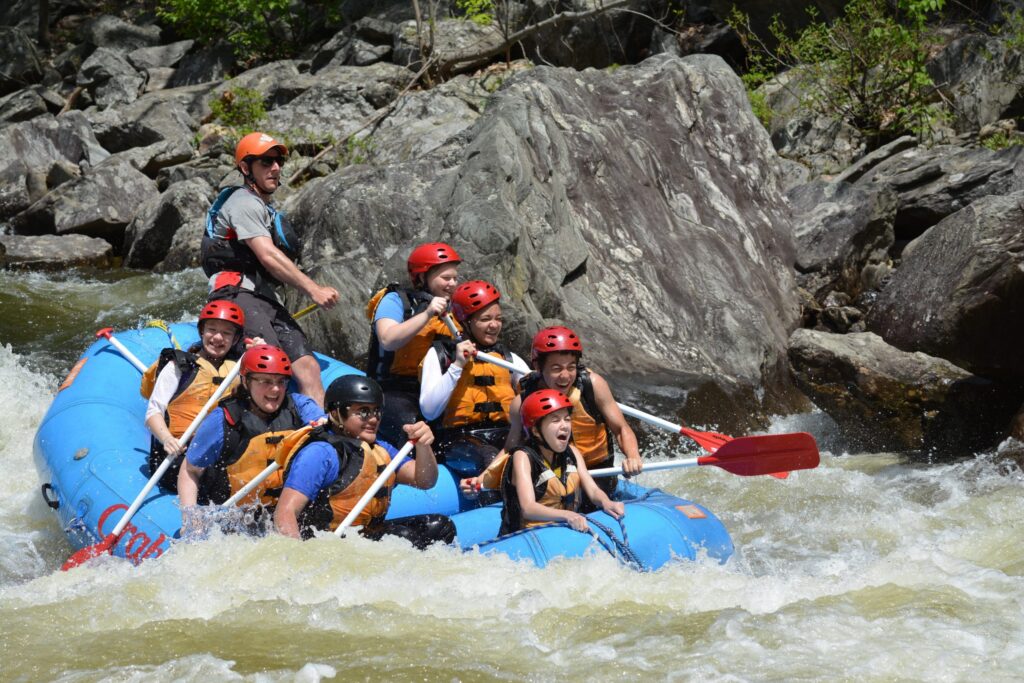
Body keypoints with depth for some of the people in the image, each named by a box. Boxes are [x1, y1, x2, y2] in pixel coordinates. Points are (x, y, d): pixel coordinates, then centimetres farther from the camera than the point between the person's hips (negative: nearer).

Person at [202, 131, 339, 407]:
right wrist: (313, 289, -15)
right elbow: (268, 257, -14)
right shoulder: (244, 202, -5)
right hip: (238, 294, -9)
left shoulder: (269, 210, 27)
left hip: (266, 300, 9)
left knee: (308, 367, -8)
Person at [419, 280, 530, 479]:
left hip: (505, 438, 4)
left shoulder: (507, 358, 21)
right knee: (496, 461, -37)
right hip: (459, 440, -4)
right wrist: (457, 365, -7)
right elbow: (429, 411, -5)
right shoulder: (441, 354, 10)